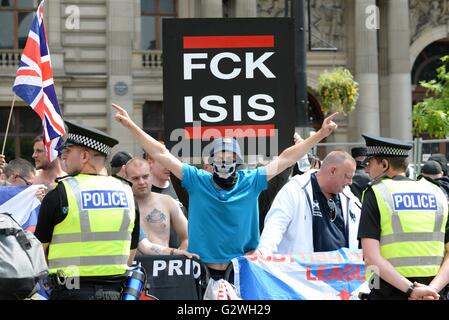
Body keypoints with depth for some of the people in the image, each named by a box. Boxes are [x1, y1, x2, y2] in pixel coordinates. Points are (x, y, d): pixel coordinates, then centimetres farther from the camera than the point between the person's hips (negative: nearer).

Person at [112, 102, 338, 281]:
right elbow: (161, 153, 0)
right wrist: (130, 125, -3)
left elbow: (285, 159, 1)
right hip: (203, 270, 0)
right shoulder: (197, 180, -1)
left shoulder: (251, 182, 0)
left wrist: (320, 134, -1)